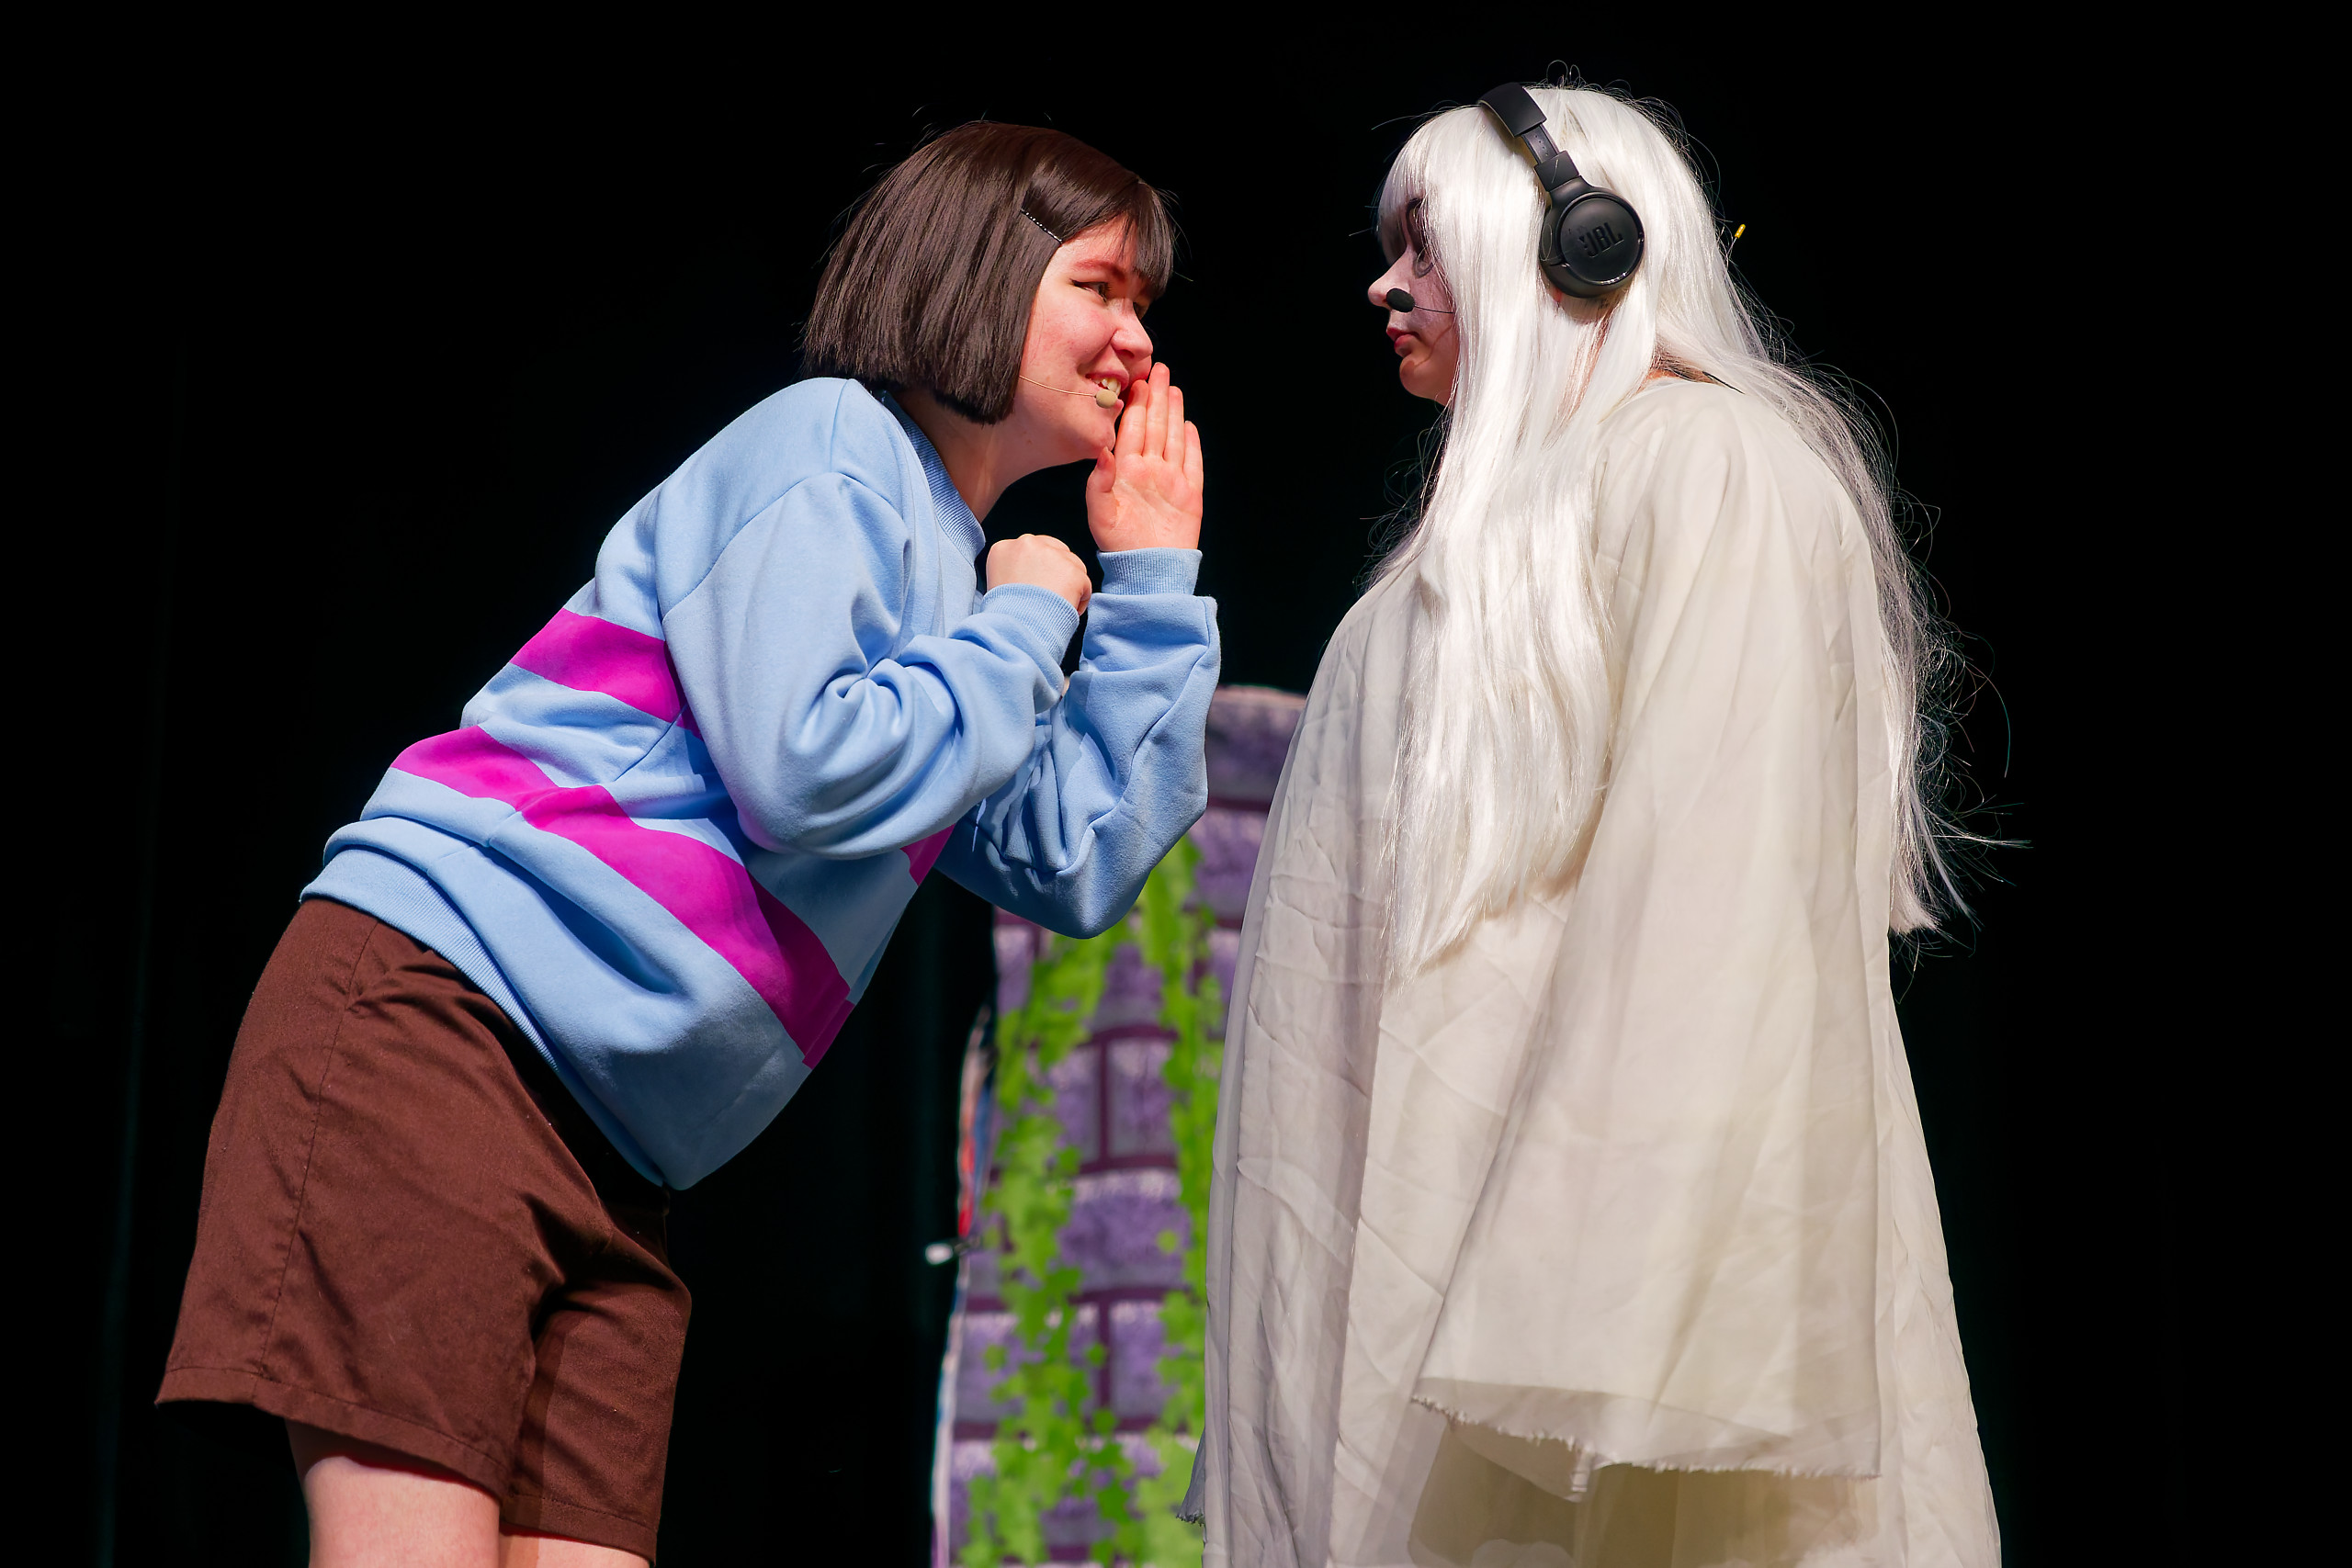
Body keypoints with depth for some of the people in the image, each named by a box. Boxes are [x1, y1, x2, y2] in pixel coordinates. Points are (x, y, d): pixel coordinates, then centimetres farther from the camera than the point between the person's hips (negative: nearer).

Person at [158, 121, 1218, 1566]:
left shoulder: (953, 565, 22)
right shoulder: (830, 446, -4)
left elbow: (1088, 867, 16)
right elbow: (806, 775, -17)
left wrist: (1151, 576, 16)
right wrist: (1021, 626, -1)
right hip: (435, 1015, -9)